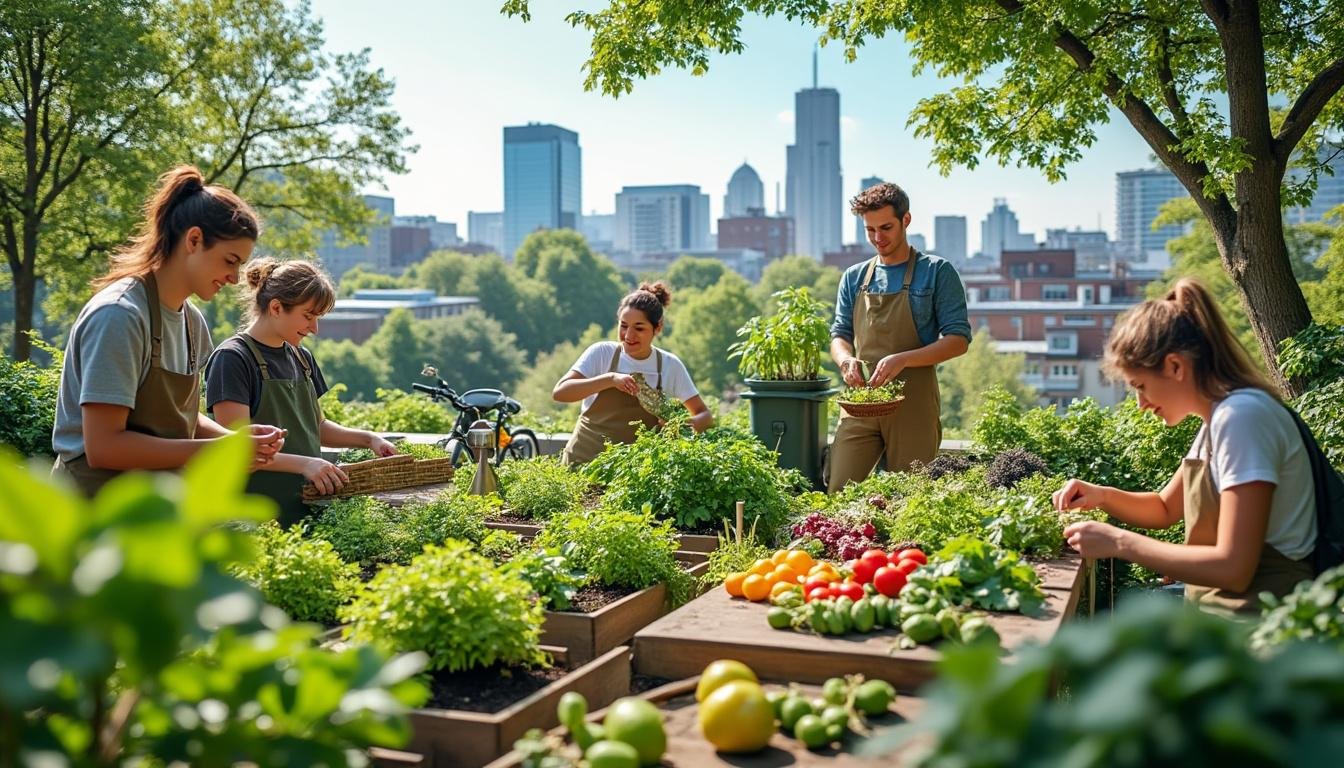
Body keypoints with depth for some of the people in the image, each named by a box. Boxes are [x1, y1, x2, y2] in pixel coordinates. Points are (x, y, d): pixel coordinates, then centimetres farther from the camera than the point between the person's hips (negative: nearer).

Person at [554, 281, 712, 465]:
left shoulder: (670, 365, -2)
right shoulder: (602, 353, -6)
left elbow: (705, 415, 3)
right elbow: (559, 392, -16)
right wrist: (610, 379, -27)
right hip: (584, 459, -1)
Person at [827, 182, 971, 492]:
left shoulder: (937, 272, 1)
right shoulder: (854, 278, 14)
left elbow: (958, 340, -4)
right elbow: (839, 334, 15)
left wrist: (902, 359, -19)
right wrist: (846, 359, -10)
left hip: (913, 405, -3)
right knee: (839, 493, -6)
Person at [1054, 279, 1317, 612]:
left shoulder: (1242, 417, -20)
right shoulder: (1217, 417, 9)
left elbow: (1233, 568, -24)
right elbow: (1166, 508, 22)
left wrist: (1120, 542, -18)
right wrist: (1102, 496, 4)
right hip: (1219, 602, 8)